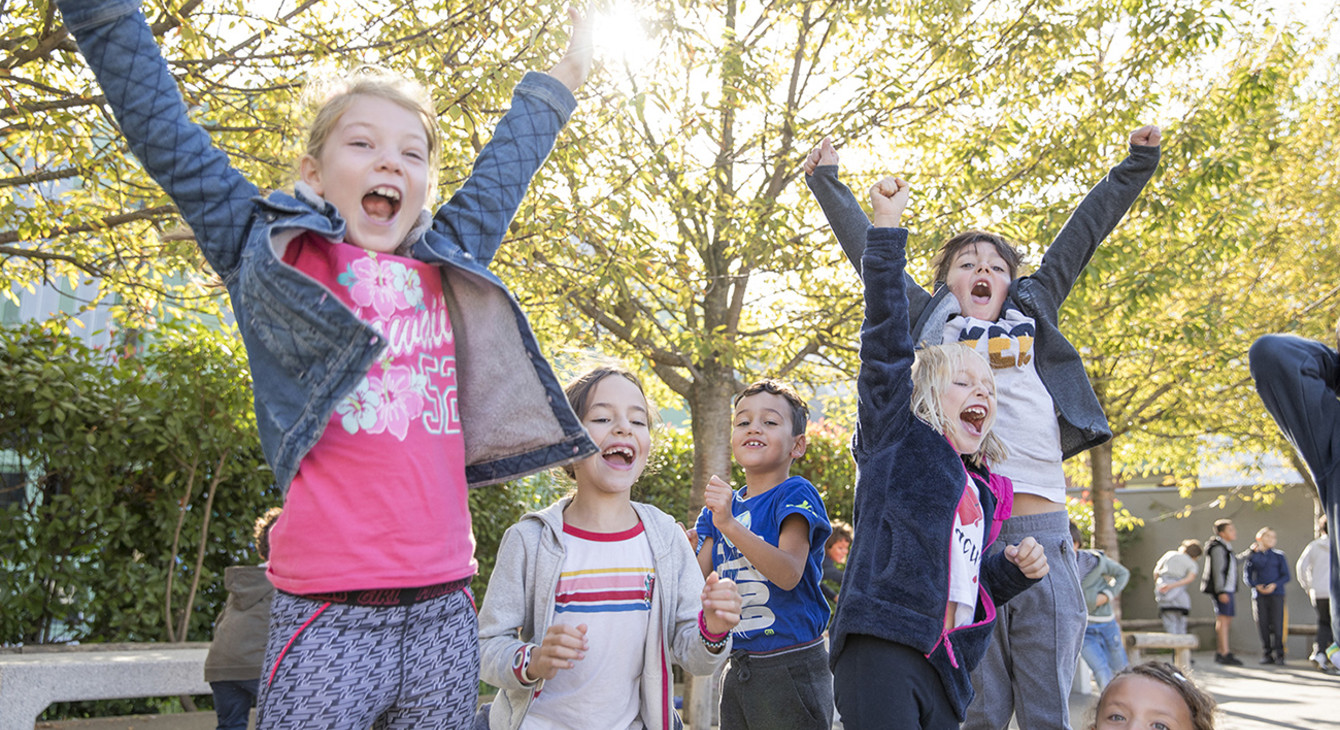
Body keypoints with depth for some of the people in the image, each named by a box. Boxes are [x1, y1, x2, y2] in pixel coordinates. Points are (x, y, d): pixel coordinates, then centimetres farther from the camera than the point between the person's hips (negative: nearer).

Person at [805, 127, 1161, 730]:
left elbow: (1082, 234, 28)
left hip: (1042, 529, 2)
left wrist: (1138, 163, 35)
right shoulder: (932, 320, 17)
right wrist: (827, 181, 30)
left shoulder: (1032, 311, 22)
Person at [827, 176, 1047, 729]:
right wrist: (887, 227, -11)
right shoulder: (898, 435, 4)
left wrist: (1015, 570, 7)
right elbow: (885, 335, -6)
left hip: (946, 669, 7)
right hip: (880, 648, -7)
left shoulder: (983, 493, 22)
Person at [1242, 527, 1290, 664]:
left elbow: (1286, 575, 5)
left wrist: (1275, 585, -12)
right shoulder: (1252, 556, 9)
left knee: (1277, 624, -8)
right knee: (1263, 625, -2)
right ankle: (1266, 654, 7)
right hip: (1259, 595, 1)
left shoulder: (1279, 555, 8)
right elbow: (1246, 576, 7)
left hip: (1276, 594, 0)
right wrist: (1257, 586, -11)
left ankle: (1279, 654, 1)